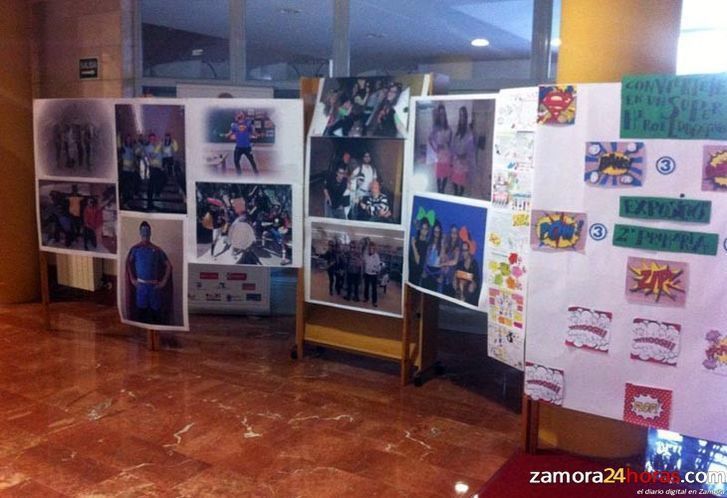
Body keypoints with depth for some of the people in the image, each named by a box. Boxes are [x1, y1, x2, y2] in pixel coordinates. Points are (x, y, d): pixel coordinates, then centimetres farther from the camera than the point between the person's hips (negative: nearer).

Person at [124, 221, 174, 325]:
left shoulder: (157, 249, 3)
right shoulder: (135, 249, 1)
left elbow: (168, 265, 4)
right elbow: (128, 264, 8)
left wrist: (164, 281, -1)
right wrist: (132, 279, 1)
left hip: (154, 285, 1)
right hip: (140, 284, -1)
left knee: (155, 309, 1)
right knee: (141, 309, 1)